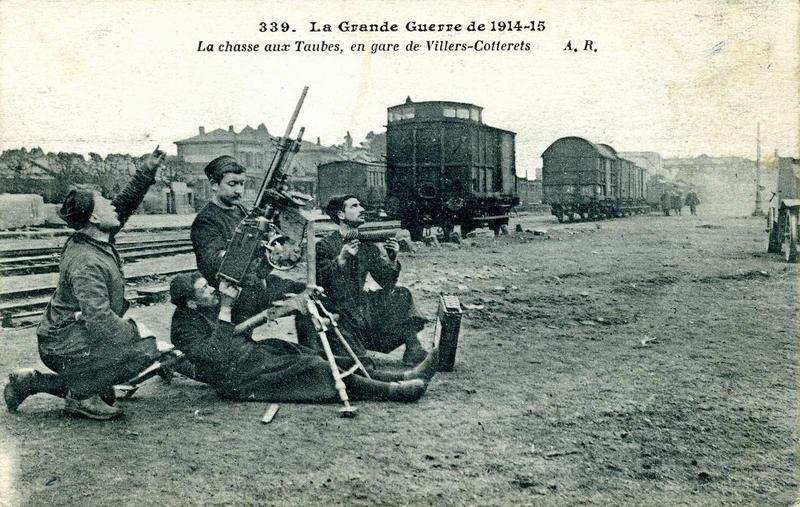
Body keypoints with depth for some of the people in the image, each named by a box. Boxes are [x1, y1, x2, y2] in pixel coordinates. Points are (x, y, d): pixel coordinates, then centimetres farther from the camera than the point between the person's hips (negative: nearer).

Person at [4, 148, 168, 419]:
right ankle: (81, 394, -6)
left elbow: (125, 203, 15)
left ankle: (32, 382, 14)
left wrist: (146, 172, 10)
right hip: (65, 348, -10)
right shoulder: (86, 263, -25)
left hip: (63, 338, 10)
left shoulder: (99, 240, 3)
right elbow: (100, 319, -32)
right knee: (146, 349, -22)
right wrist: (134, 329, -19)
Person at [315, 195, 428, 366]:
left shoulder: (367, 245, 9)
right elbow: (318, 283, -18)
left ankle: (414, 353, -12)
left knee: (400, 297, -10)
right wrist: (340, 260, -26)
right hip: (337, 311, -6)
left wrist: (392, 260, -8)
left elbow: (386, 283, 9)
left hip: (361, 305, 6)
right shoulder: (325, 246, -6)